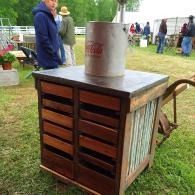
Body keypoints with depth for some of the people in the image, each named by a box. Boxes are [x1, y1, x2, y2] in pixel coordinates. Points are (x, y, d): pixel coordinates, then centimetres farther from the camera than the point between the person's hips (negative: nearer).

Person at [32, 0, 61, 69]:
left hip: (52, 58, 9)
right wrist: (55, 56, -18)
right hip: (48, 59, -9)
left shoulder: (49, 15, 14)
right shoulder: (40, 15, -14)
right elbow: (43, 39, -20)